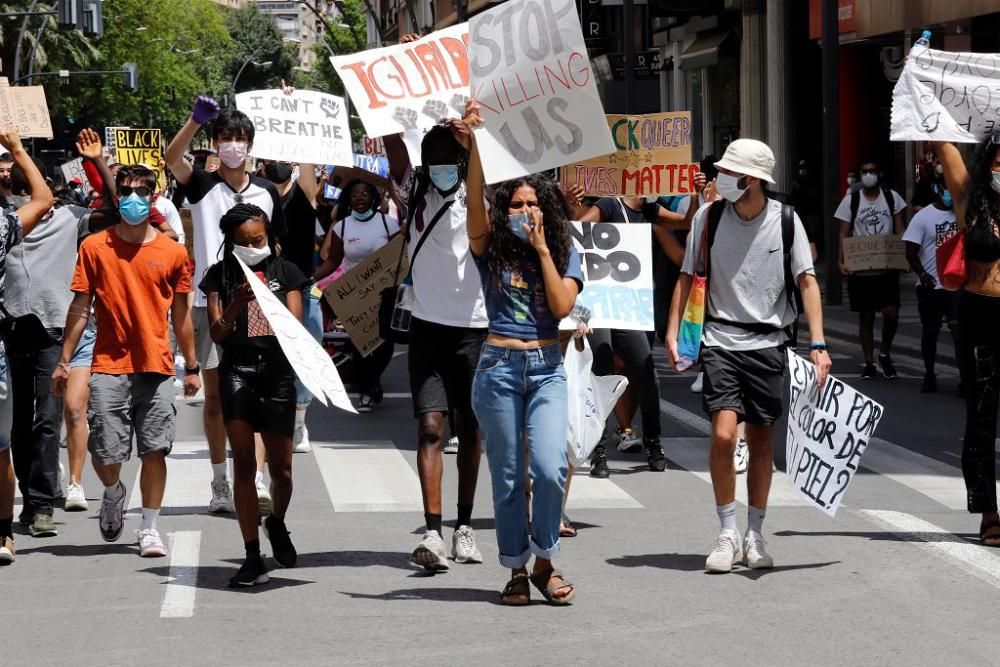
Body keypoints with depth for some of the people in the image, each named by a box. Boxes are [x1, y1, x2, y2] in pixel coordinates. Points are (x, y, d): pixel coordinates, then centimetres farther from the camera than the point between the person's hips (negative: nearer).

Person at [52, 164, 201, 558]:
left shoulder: (172, 252, 5)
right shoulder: (95, 247, 2)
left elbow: (181, 313, 10)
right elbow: (80, 308, 4)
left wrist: (191, 367, 9)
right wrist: (64, 362, 0)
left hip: (157, 367, 1)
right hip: (109, 366, -1)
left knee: (155, 450, -1)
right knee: (104, 452, -2)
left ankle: (149, 527, 11)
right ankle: (113, 493, 30)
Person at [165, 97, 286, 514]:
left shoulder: (266, 191, 9)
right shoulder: (202, 186, 1)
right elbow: (172, 158, -19)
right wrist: (196, 119, -35)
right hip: (211, 302, -1)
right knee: (215, 394, 7)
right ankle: (220, 482, 16)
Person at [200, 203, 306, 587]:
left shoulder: (284, 271, 9)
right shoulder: (220, 275, 7)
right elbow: (216, 333, 1)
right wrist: (237, 303, -17)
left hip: (277, 372, 1)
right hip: (237, 372, -1)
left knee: (281, 467, 4)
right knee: (244, 465, -4)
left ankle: (277, 523, 36)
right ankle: (253, 558, -2)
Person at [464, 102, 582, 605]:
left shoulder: (563, 253, 7)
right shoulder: (492, 249, 3)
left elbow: (562, 306, -8)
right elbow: (474, 200, -13)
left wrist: (542, 249, -8)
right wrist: (475, 140, -25)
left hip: (546, 368, 0)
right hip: (499, 366, 0)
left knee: (550, 468, -15)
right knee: (508, 477, 4)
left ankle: (545, 561, 4)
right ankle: (516, 570, 15)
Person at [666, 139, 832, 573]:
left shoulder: (785, 221, -3)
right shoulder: (709, 217, -2)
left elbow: (807, 281, -3)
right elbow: (687, 276, 7)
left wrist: (818, 344, -11)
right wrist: (672, 332, -2)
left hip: (767, 343, 1)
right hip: (721, 341, -1)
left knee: (761, 440, 7)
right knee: (723, 436, -15)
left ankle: (755, 537, 20)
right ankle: (727, 535, -2)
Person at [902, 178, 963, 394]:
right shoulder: (923, 216, -3)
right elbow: (911, 251, -8)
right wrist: (922, 273, -24)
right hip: (930, 285, -1)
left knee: (959, 329, -11)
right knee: (930, 331, 10)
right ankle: (929, 375, 25)